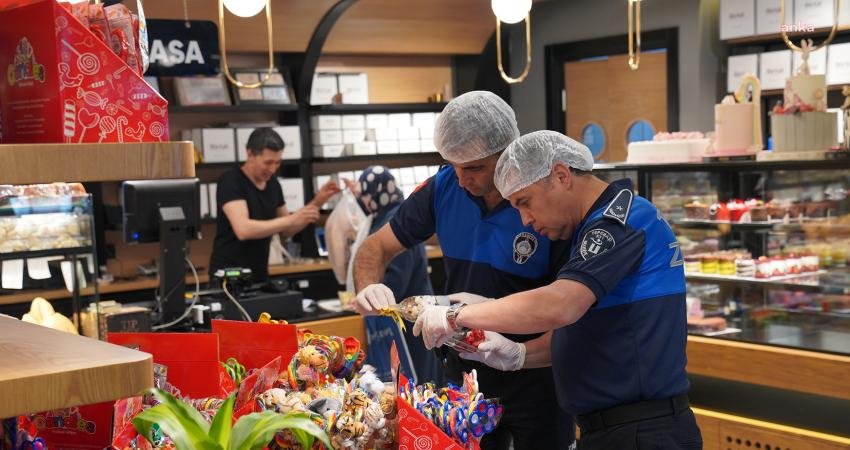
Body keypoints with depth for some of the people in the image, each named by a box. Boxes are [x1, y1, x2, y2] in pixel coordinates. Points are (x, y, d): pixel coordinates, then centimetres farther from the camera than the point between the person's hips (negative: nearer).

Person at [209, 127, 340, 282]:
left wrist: (316, 203, 1)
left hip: (259, 275, 6)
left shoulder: (273, 184, 7)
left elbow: (285, 232, 12)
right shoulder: (231, 182, -14)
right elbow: (243, 230, -27)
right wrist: (291, 220, -26)